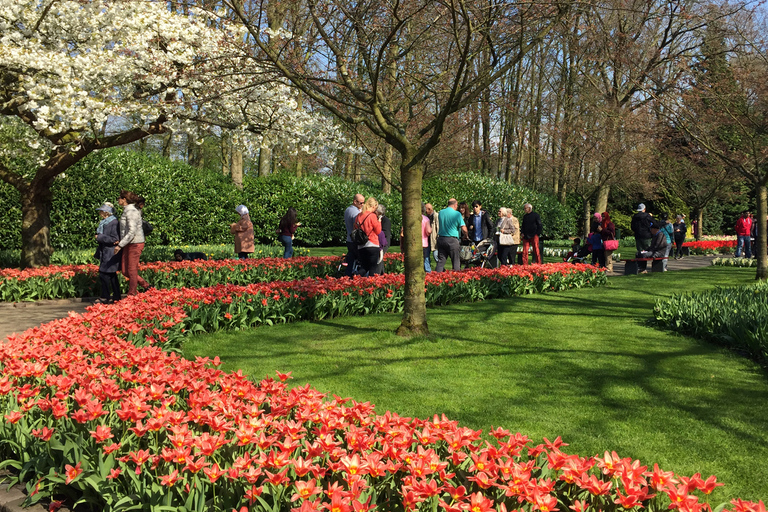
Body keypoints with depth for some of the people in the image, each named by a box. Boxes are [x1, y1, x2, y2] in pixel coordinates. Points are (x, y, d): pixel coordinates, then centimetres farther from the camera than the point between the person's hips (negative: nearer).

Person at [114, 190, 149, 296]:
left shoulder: (131, 212, -16)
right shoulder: (126, 211, 14)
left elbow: (132, 232, -22)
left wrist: (120, 245, -21)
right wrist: (121, 241, 9)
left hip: (135, 244, -10)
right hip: (128, 244, 10)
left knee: (132, 270, 0)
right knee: (125, 271, 10)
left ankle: (131, 295, 10)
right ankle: (146, 286, 19)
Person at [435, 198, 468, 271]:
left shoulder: (440, 212, 6)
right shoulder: (457, 214, -8)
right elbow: (464, 229, -10)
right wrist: (466, 236, 9)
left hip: (441, 239, 5)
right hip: (452, 240, -5)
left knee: (440, 261, 7)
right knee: (456, 262, 3)